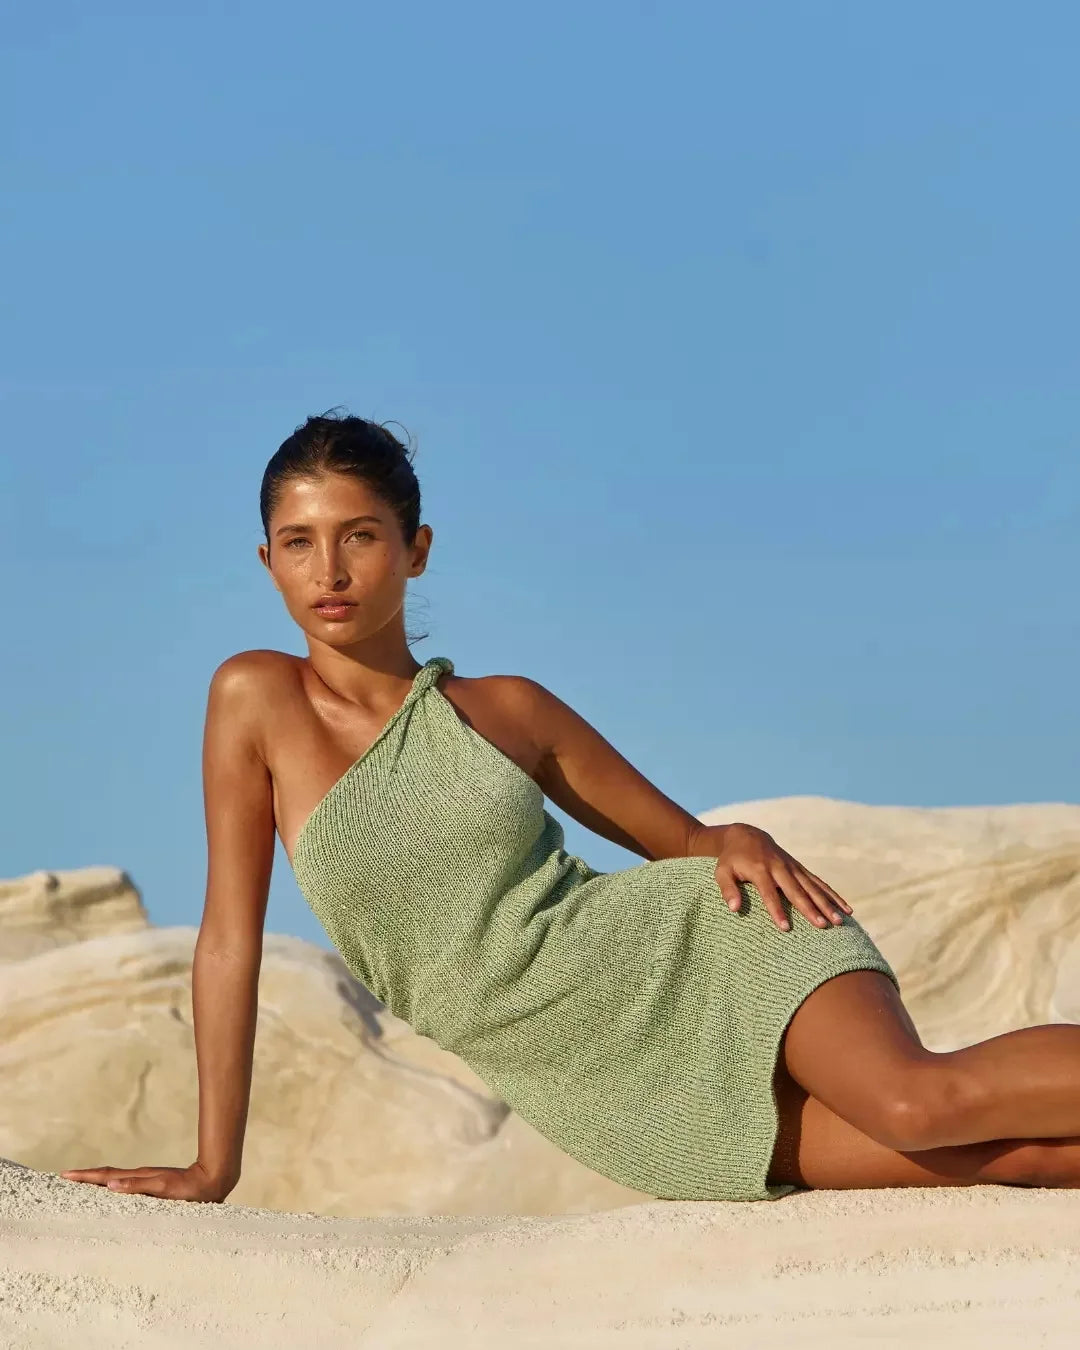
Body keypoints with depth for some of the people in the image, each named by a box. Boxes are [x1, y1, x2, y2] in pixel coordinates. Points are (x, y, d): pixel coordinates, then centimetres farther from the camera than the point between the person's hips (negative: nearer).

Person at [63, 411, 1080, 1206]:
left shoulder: (507, 709, 4)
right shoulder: (254, 699, 2)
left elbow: (687, 841, 12)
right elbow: (230, 936, 3)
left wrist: (741, 842, -12)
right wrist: (213, 1167, 1)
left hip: (685, 952, 0)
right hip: (599, 1074, 0)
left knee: (922, 1102, -29)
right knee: (951, 1155, -21)